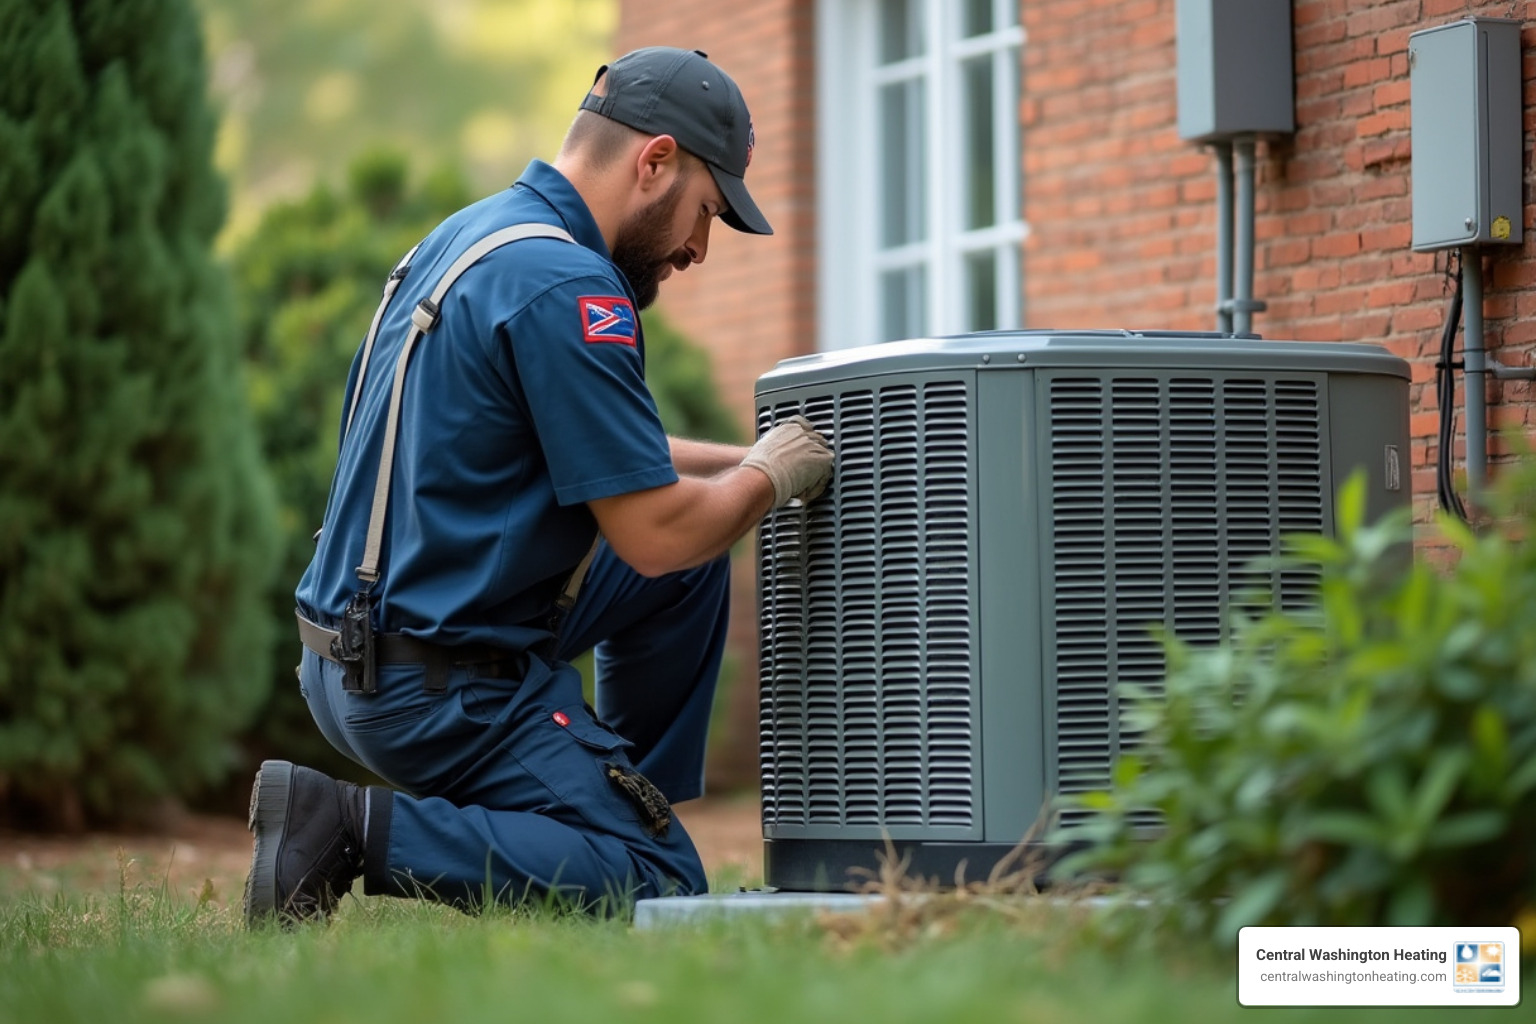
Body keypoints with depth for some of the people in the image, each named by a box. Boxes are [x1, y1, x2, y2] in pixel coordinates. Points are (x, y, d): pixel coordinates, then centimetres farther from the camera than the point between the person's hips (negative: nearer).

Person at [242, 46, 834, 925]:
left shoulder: (474, 235, 13)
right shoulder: (567, 287, -19)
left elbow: (605, 454, 26)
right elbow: (654, 535, -18)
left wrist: (745, 460, 18)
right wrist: (767, 478, 0)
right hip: (444, 684, -10)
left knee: (691, 572, 18)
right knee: (664, 890, -6)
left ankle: (625, 811, 20)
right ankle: (360, 829, -11)